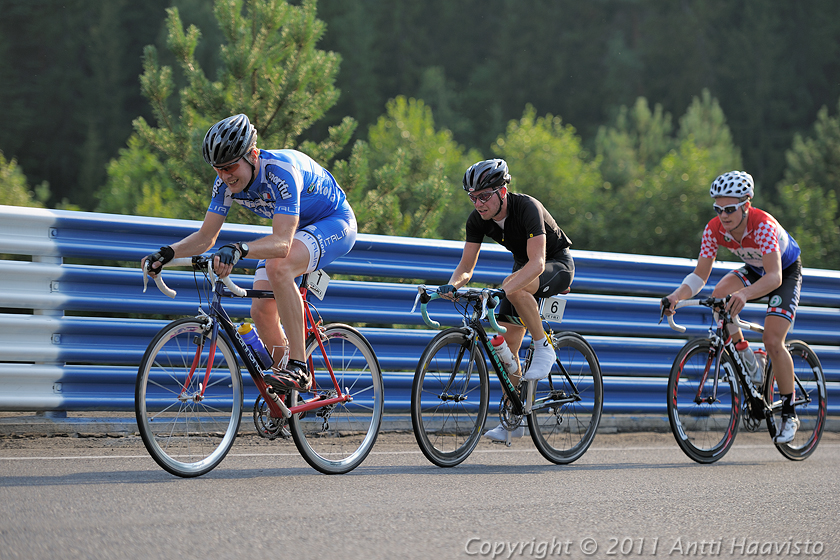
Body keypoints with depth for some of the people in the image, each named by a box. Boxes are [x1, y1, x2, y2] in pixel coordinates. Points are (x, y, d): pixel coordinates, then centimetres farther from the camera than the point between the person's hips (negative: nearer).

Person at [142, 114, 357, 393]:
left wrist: (238, 250, -61)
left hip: (334, 222, -8)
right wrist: (167, 253, -26)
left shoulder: (282, 170, -36)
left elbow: (281, 243, -45)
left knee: (279, 267, -36)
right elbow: (206, 236, -8)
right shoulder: (226, 182, -15)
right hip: (293, 229, 8)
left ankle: (299, 369, -31)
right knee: (262, 311, -7)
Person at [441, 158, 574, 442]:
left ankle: (543, 348, -18)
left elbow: (537, 262, -42)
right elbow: (467, 264, -10)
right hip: (523, 266, 7)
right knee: (506, 342, -4)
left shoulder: (527, 207, -33)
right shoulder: (477, 219, -14)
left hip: (557, 265, -6)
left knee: (514, 288, -38)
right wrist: (452, 285, -33)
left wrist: (504, 290, -54)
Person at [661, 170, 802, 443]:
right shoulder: (714, 229, -22)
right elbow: (700, 275, -19)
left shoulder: (763, 225, -38)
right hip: (754, 269, 5)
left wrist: (744, 294, -64)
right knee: (720, 296, -25)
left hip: (786, 271, -5)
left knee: (772, 341, -19)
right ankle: (748, 365, -7)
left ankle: (789, 415, -4)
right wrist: (677, 295, -38)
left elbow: (774, 276, -46)